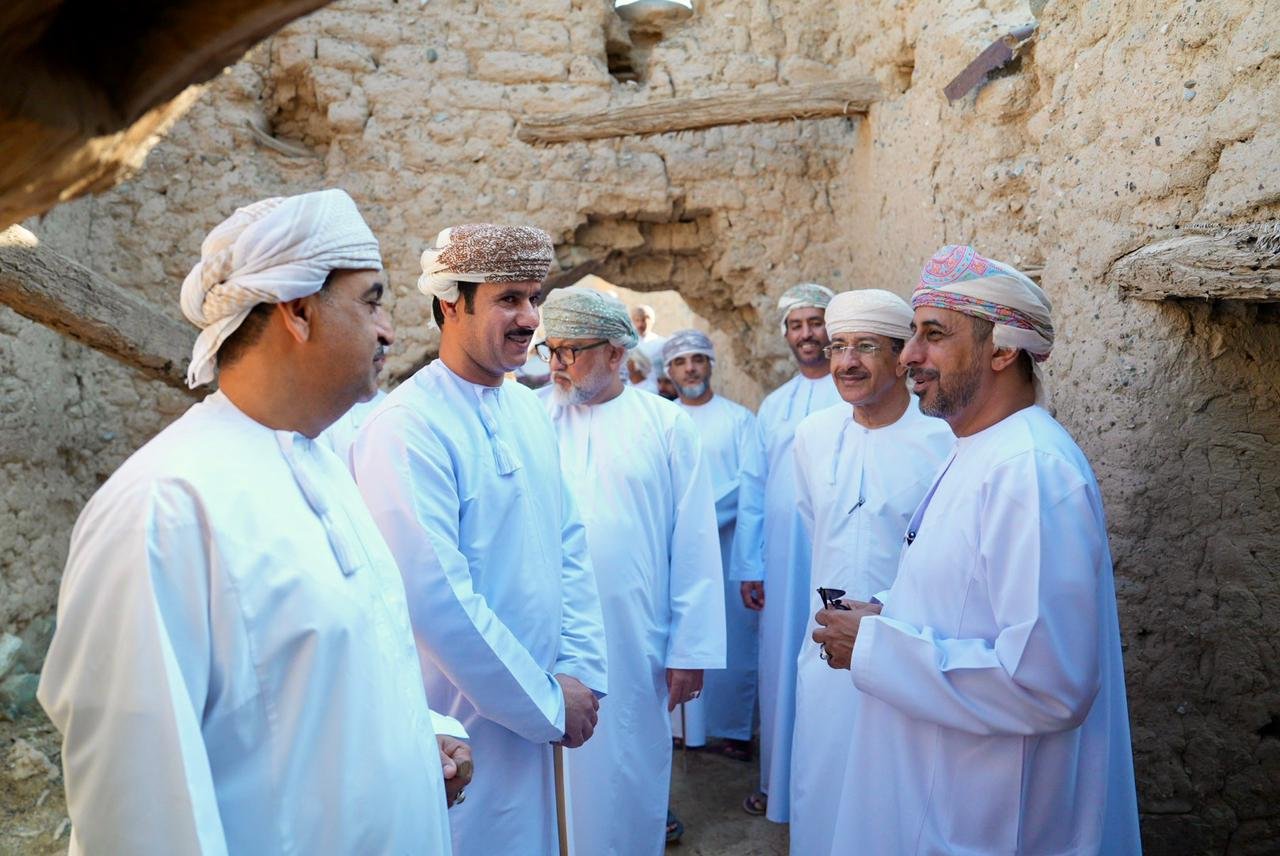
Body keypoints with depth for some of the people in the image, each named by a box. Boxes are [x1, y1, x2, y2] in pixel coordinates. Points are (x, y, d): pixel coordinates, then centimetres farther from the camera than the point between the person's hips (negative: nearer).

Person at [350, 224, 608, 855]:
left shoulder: (528, 409, 4)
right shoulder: (407, 429, -21)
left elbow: (570, 543, 7)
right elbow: (436, 599, -24)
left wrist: (579, 673, -1)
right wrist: (548, 702, -15)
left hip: (539, 706, 7)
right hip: (465, 723, -7)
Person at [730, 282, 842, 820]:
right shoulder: (773, 406, 12)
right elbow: (753, 490, 12)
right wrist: (748, 566, 8)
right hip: (781, 567, 5)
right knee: (780, 671, 12)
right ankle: (778, 783, 28)